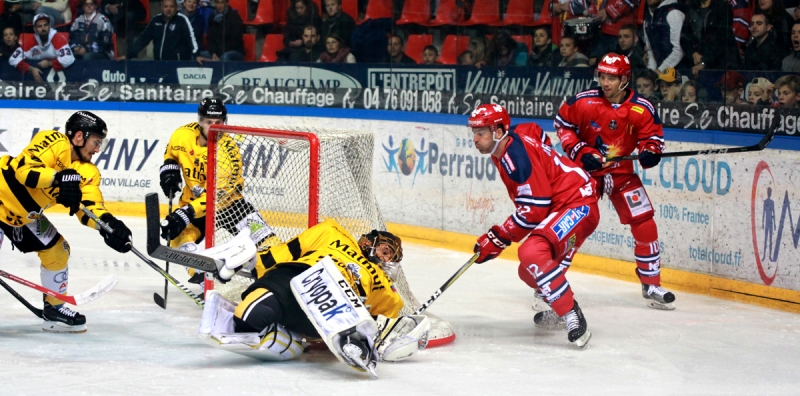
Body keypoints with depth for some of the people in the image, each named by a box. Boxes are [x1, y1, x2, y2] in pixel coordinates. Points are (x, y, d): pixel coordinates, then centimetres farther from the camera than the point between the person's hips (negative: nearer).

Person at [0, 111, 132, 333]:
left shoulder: (87, 172, -2)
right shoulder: (52, 142, -22)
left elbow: (89, 207, -12)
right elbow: (24, 169, -32)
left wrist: (107, 222, -32)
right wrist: (57, 178, -42)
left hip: (26, 216, 8)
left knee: (57, 251, 8)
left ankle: (54, 308, 23)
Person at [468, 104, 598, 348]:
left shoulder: (518, 156, -23)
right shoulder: (502, 151, 6)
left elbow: (534, 210, -23)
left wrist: (499, 238, -17)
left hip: (578, 206, -11)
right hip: (559, 208, 11)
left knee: (532, 253, -31)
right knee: (529, 272, 17)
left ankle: (572, 316, -26)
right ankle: (559, 308, 41)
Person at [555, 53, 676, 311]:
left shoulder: (641, 110, -12)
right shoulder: (583, 102, -14)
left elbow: (652, 135, 0)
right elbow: (562, 124, -1)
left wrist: (649, 151, -22)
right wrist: (580, 151, -13)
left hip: (621, 172, 2)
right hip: (585, 169, -2)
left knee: (644, 223, -6)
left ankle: (651, 284, 8)